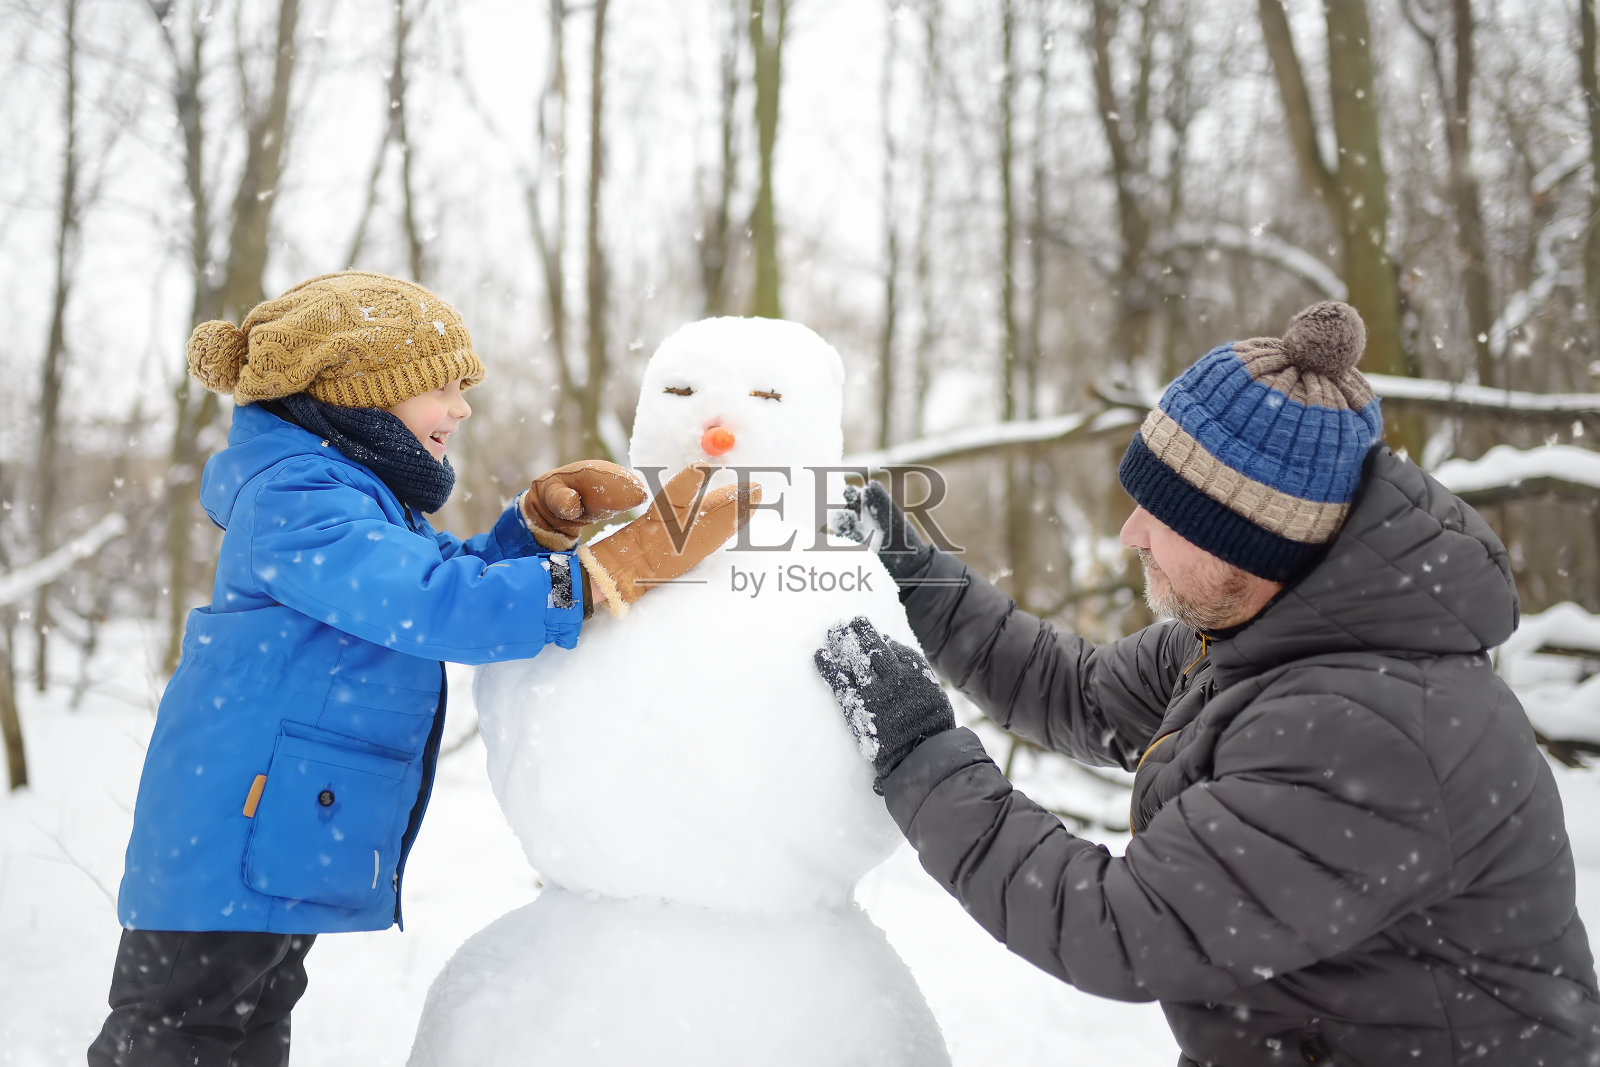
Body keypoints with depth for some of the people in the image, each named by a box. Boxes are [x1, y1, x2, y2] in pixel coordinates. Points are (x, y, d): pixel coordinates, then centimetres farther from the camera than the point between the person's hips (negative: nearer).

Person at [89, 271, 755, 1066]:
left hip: (287, 864, 10)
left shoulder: (364, 498, 14)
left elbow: (465, 573, 19)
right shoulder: (298, 500, -19)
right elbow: (440, 604, -31)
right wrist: (624, 565, -32)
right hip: (229, 861, -10)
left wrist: (542, 520, -2)